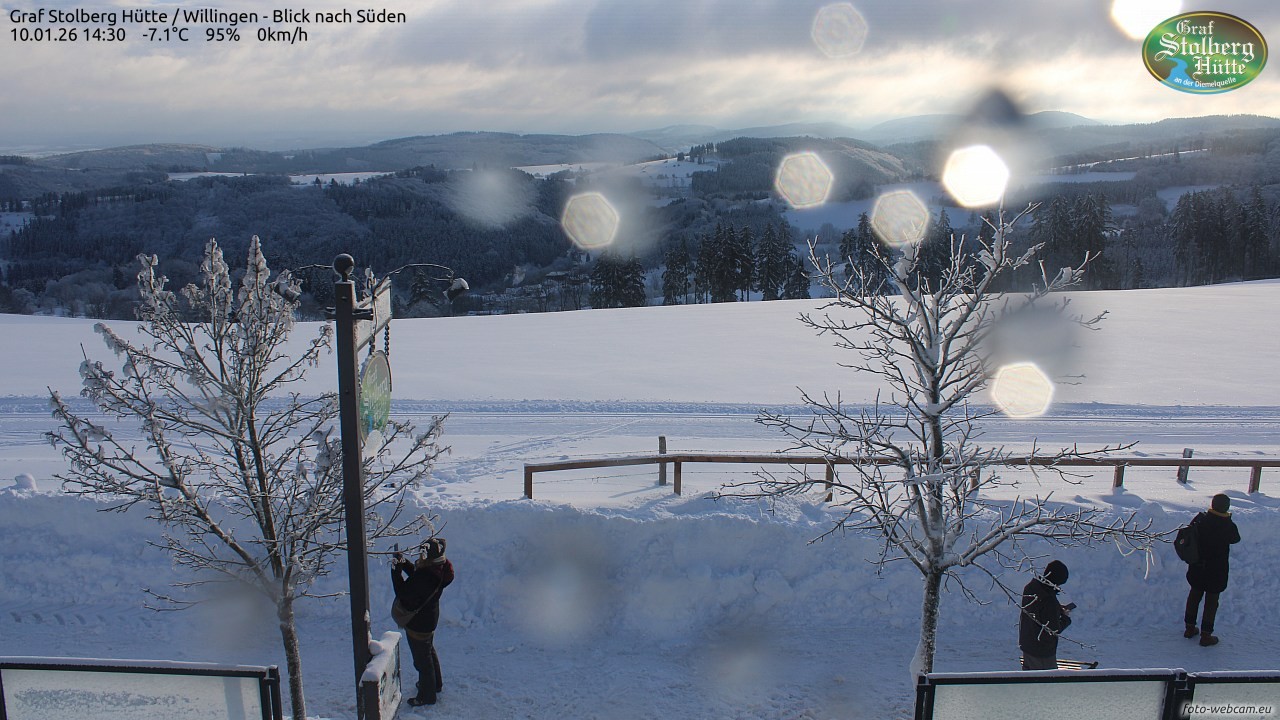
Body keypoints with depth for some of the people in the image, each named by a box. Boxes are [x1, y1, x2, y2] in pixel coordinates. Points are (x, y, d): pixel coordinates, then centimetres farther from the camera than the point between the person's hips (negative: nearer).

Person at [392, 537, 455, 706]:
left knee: (422, 659, 10)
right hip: (429, 618, 10)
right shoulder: (438, 569, -8)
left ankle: (427, 696, 27)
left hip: (417, 624, -9)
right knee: (429, 651, 29)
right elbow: (416, 573, 9)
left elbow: (403, 593, -28)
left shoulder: (426, 577, -37)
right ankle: (435, 684, 49)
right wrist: (403, 562, -4)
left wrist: (396, 569, -25)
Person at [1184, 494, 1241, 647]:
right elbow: (1235, 538, 2)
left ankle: (1190, 628, 30)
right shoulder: (1228, 526, -20)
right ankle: (1205, 635, 12)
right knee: (1211, 600, 8)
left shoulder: (1200, 519, -11)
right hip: (1216, 571, -4)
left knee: (1194, 595, 19)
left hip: (1196, 568, 4)